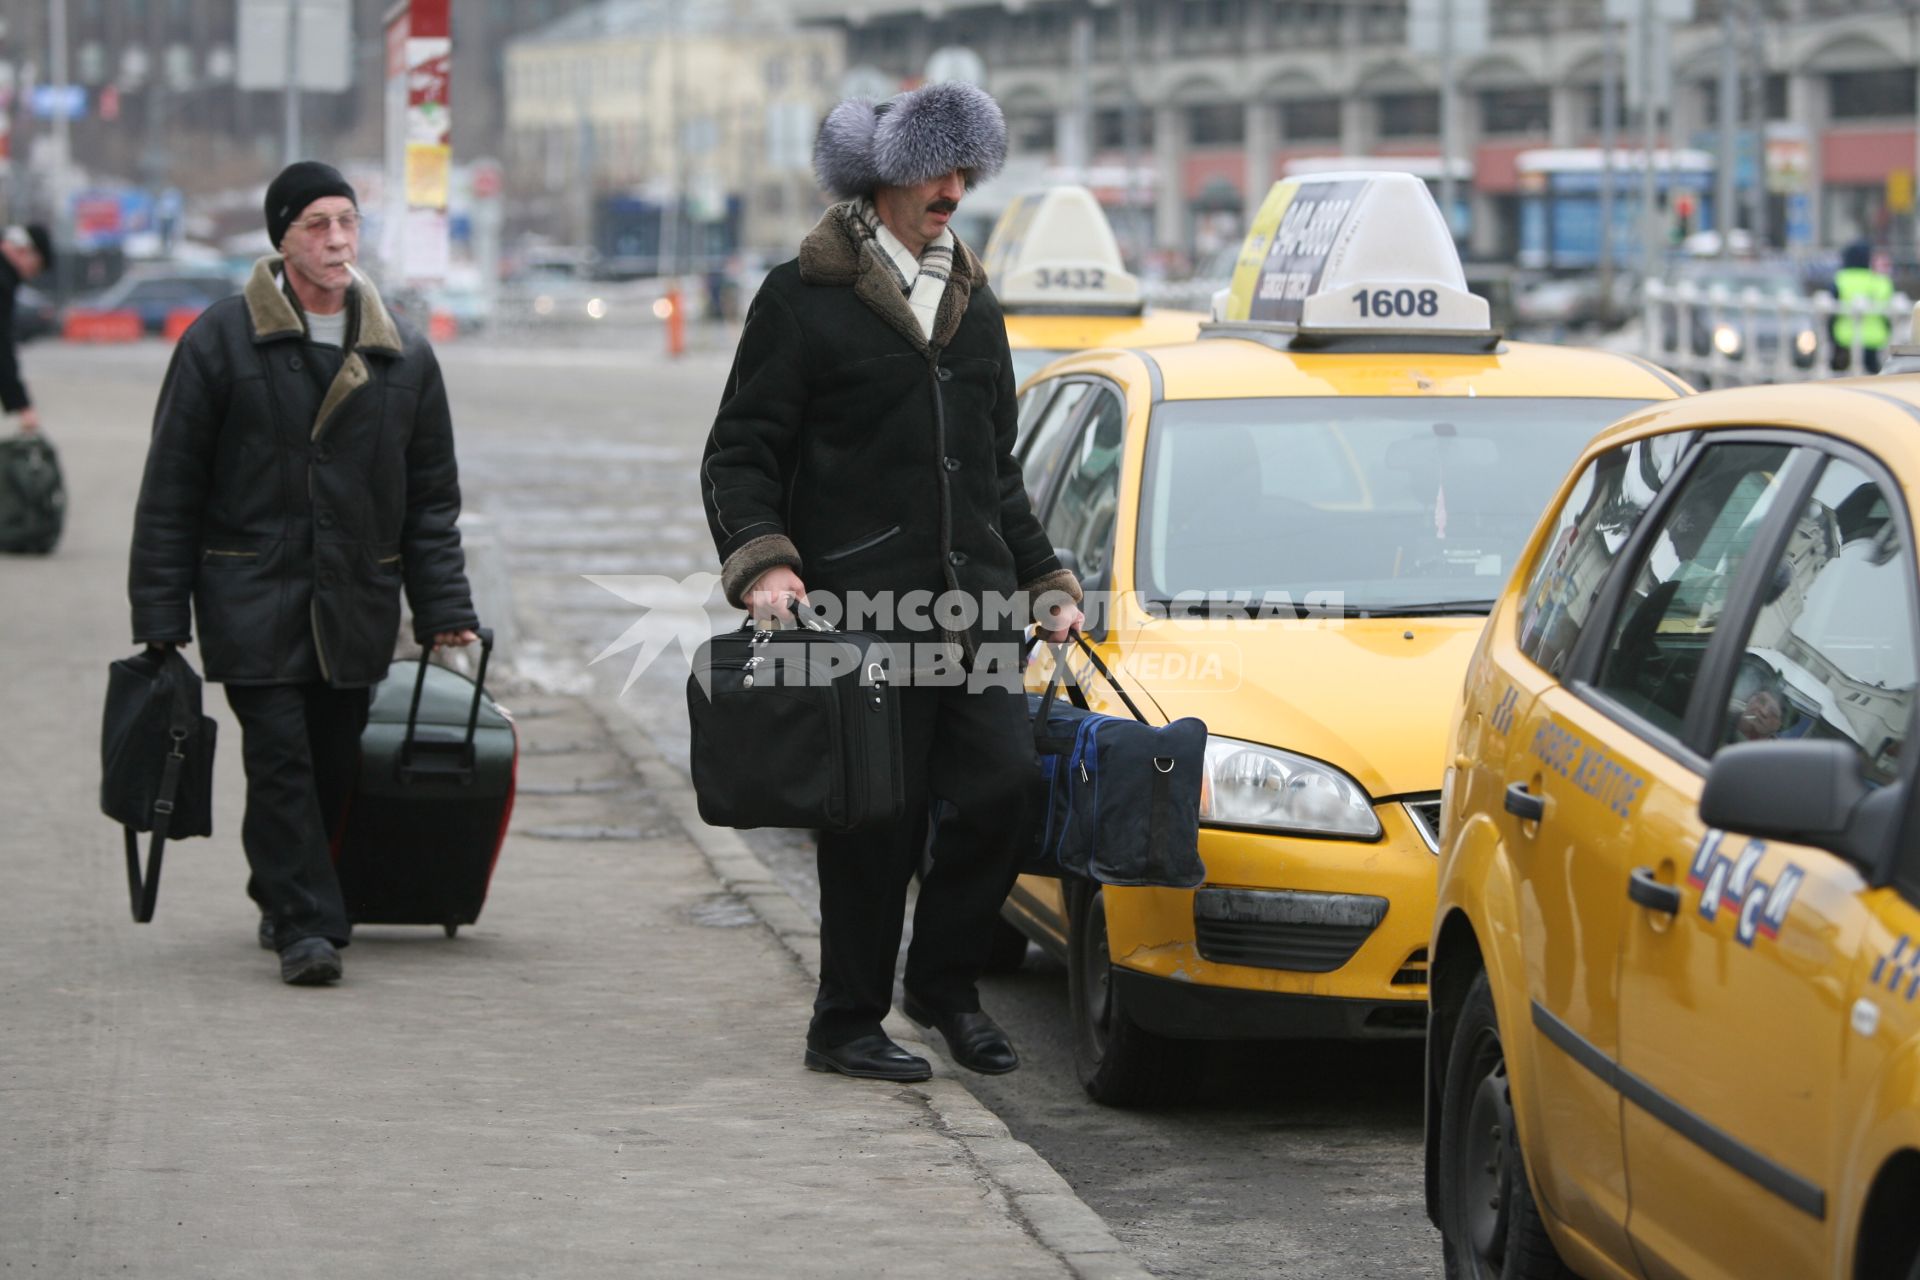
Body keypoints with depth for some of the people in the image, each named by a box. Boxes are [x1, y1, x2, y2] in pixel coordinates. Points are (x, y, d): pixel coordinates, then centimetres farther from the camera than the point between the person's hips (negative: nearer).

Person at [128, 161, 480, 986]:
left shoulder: (402, 356, 8)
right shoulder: (222, 342, -2)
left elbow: (431, 499, 13)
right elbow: (171, 489, 0)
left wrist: (445, 608, 5)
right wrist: (160, 617, -4)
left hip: (356, 604, 3)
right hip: (252, 598, -3)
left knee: (333, 761, 6)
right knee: (281, 755, -11)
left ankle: (283, 896, 27)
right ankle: (305, 925, -7)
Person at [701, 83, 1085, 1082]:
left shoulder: (972, 306, 20)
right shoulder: (804, 299, -1)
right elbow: (738, 454, -3)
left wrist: (1042, 580, 21)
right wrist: (762, 561, -18)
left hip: (972, 604, 6)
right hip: (861, 605, -6)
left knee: (1002, 782, -6)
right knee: (877, 818, -2)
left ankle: (944, 982, 14)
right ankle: (845, 1025, 11)